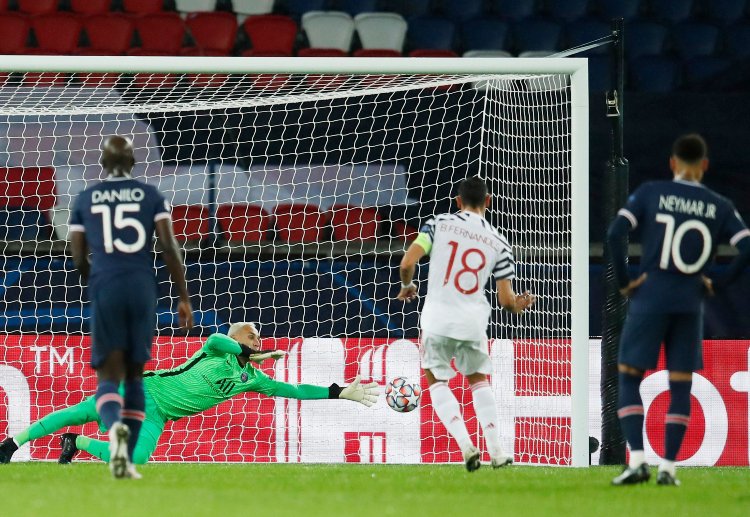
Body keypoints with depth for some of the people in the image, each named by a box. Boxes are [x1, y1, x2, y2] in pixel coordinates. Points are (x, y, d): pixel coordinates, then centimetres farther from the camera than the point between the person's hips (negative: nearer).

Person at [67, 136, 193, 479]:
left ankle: (115, 427, -37)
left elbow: (78, 259, 9)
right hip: (143, 288, 1)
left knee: (109, 377, -2)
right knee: (134, 375, 13)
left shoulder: (85, 200, 9)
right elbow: (169, 248, -1)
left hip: (104, 288, -1)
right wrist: (184, 298, 4)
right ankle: (127, 459, 8)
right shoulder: (150, 196, 7)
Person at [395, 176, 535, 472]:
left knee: (437, 381, 14)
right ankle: (496, 451, 13)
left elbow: (407, 262, -7)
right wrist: (520, 305, 27)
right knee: (478, 380, 22)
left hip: (437, 318, -2)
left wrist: (407, 287, 15)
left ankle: (465, 445, -5)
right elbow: (506, 300, 4)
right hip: (473, 322, 2)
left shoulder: (439, 224, 1)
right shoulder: (498, 243, 5)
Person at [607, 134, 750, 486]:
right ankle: (668, 467, 6)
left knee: (628, 379, 7)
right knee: (680, 388, 10)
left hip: (649, 299, -2)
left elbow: (615, 234, -12)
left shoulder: (649, 193, -2)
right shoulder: (719, 207, 2)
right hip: (690, 305, 2)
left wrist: (623, 282, -2)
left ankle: (637, 460, -6)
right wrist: (717, 285, 4)